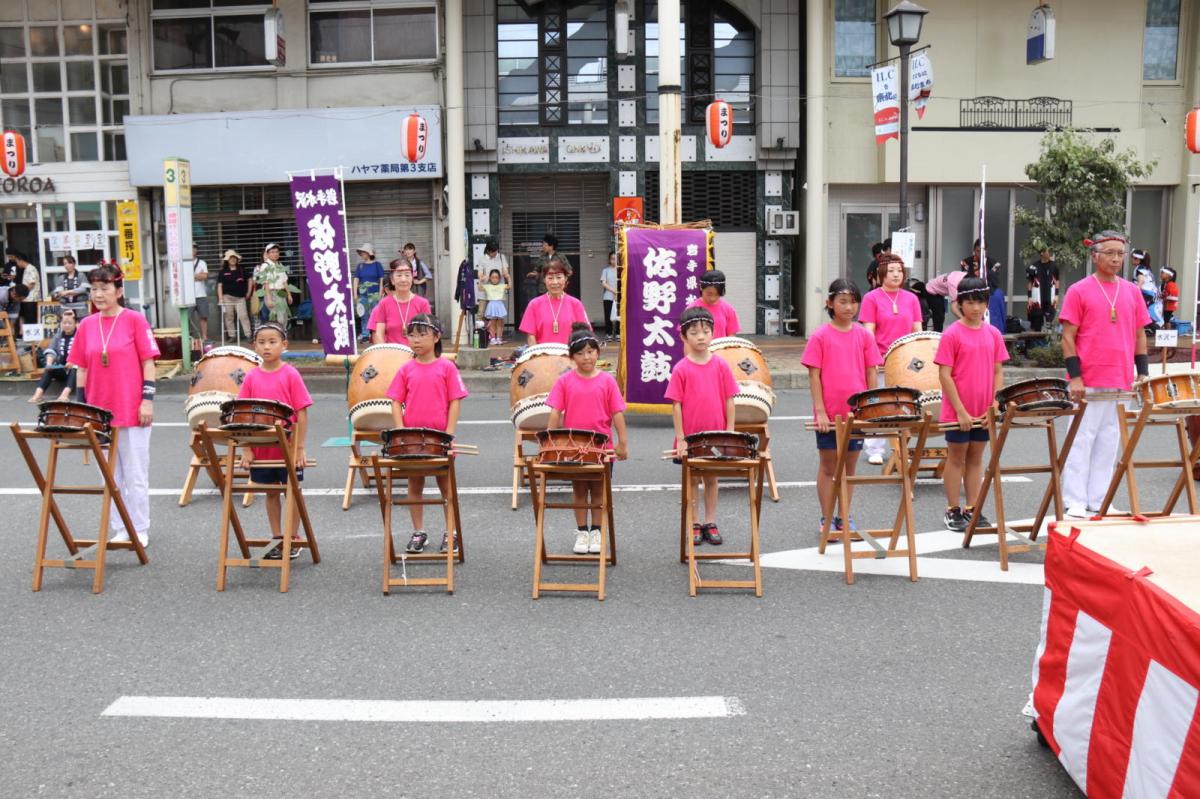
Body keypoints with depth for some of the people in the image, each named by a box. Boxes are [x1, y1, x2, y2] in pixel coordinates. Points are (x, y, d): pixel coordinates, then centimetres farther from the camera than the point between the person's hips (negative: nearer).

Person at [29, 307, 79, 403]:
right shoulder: (58, 336, 14)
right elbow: (51, 350, 1)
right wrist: (49, 363, -18)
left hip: (74, 367, -5)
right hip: (61, 368, 5)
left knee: (74, 370, -36)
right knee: (48, 370, -23)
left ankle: (65, 394, -56)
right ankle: (38, 394, -38)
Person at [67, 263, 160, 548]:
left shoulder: (135, 320, -4)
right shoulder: (86, 325, 7)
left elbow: (148, 363, -5)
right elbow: (82, 368, 11)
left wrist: (148, 399, -10)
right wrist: (80, 403, 6)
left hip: (132, 410, -4)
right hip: (100, 412, 4)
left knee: (135, 475, 4)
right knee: (111, 476, 11)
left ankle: (139, 530, 14)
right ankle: (119, 530, 21)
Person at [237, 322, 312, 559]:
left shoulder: (291, 375, -9)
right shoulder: (251, 377, 1)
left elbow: (302, 413, -9)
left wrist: (300, 448, -12)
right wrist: (246, 449, -2)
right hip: (261, 449, 3)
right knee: (271, 493, 14)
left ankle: (293, 539, 21)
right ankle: (277, 539, 25)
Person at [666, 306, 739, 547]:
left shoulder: (721, 366, -2)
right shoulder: (681, 369, -7)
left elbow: (729, 400, 1)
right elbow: (676, 405, -6)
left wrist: (730, 432, -2)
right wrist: (680, 438, -9)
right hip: (690, 436, -1)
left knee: (711, 479, 13)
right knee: (692, 480, 10)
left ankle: (710, 523, 24)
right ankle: (694, 525, 20)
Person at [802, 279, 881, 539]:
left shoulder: (864, 335, 4)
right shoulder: (820, 336, -5)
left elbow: (871, 374, 6)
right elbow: (814, 375, -6)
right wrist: (820, 411, -11)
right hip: (829, 414, -3)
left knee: (850, 466, 12)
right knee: (828, 467, 8)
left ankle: (846, 517, 23)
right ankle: (827, 519, 18)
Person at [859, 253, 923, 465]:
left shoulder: (911, 299, 10)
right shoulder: (872, 298, -1)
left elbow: (917, 331, 10)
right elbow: (868, 332, -5)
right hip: (880, 361, -4)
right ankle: (875, 450, 10)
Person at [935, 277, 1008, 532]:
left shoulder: (993, 334, 4)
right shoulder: (952, 334, -10)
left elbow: (998, 372, 9)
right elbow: (944, 375, -12)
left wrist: (996, 405, -2)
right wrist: (961, 410, -15)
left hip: (984, 412, 4)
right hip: (957, 412, -4)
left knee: (976, 458, 12)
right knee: (956, 458, 6)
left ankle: (972, 509, 21)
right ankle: (953, 511, 15)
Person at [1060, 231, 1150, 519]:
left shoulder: (1132, 292, 11)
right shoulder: (1079, 291, -3)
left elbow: (1139, 335, 15)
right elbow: (1068, 337, -5)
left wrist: (1143, 373, 8)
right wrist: (1074, 376, -12)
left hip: (1121, 381, 5)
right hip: (1089, 382, -5)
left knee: (1108, 442, 9)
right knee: (1081, 441, -1)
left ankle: (1098, 502, 18)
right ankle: (1075, 503, 6)